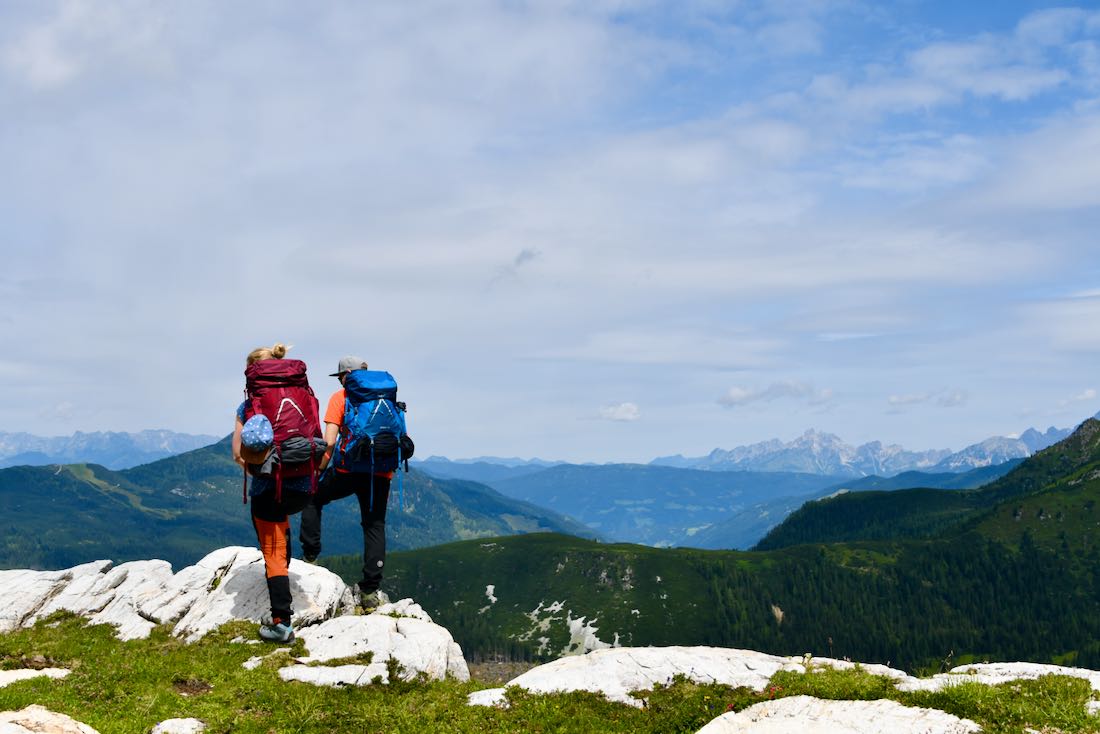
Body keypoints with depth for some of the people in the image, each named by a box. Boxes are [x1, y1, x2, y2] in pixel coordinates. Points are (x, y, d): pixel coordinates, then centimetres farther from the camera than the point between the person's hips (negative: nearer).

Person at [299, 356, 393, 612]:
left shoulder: (340, 398, 4)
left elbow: (329, 442, -7)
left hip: (349, 468, -3)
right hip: (380, 473, 3)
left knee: (313, 498, 23)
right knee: (375, 527, 8)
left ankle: (310, 556, 20)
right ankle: (370, 593, 4)